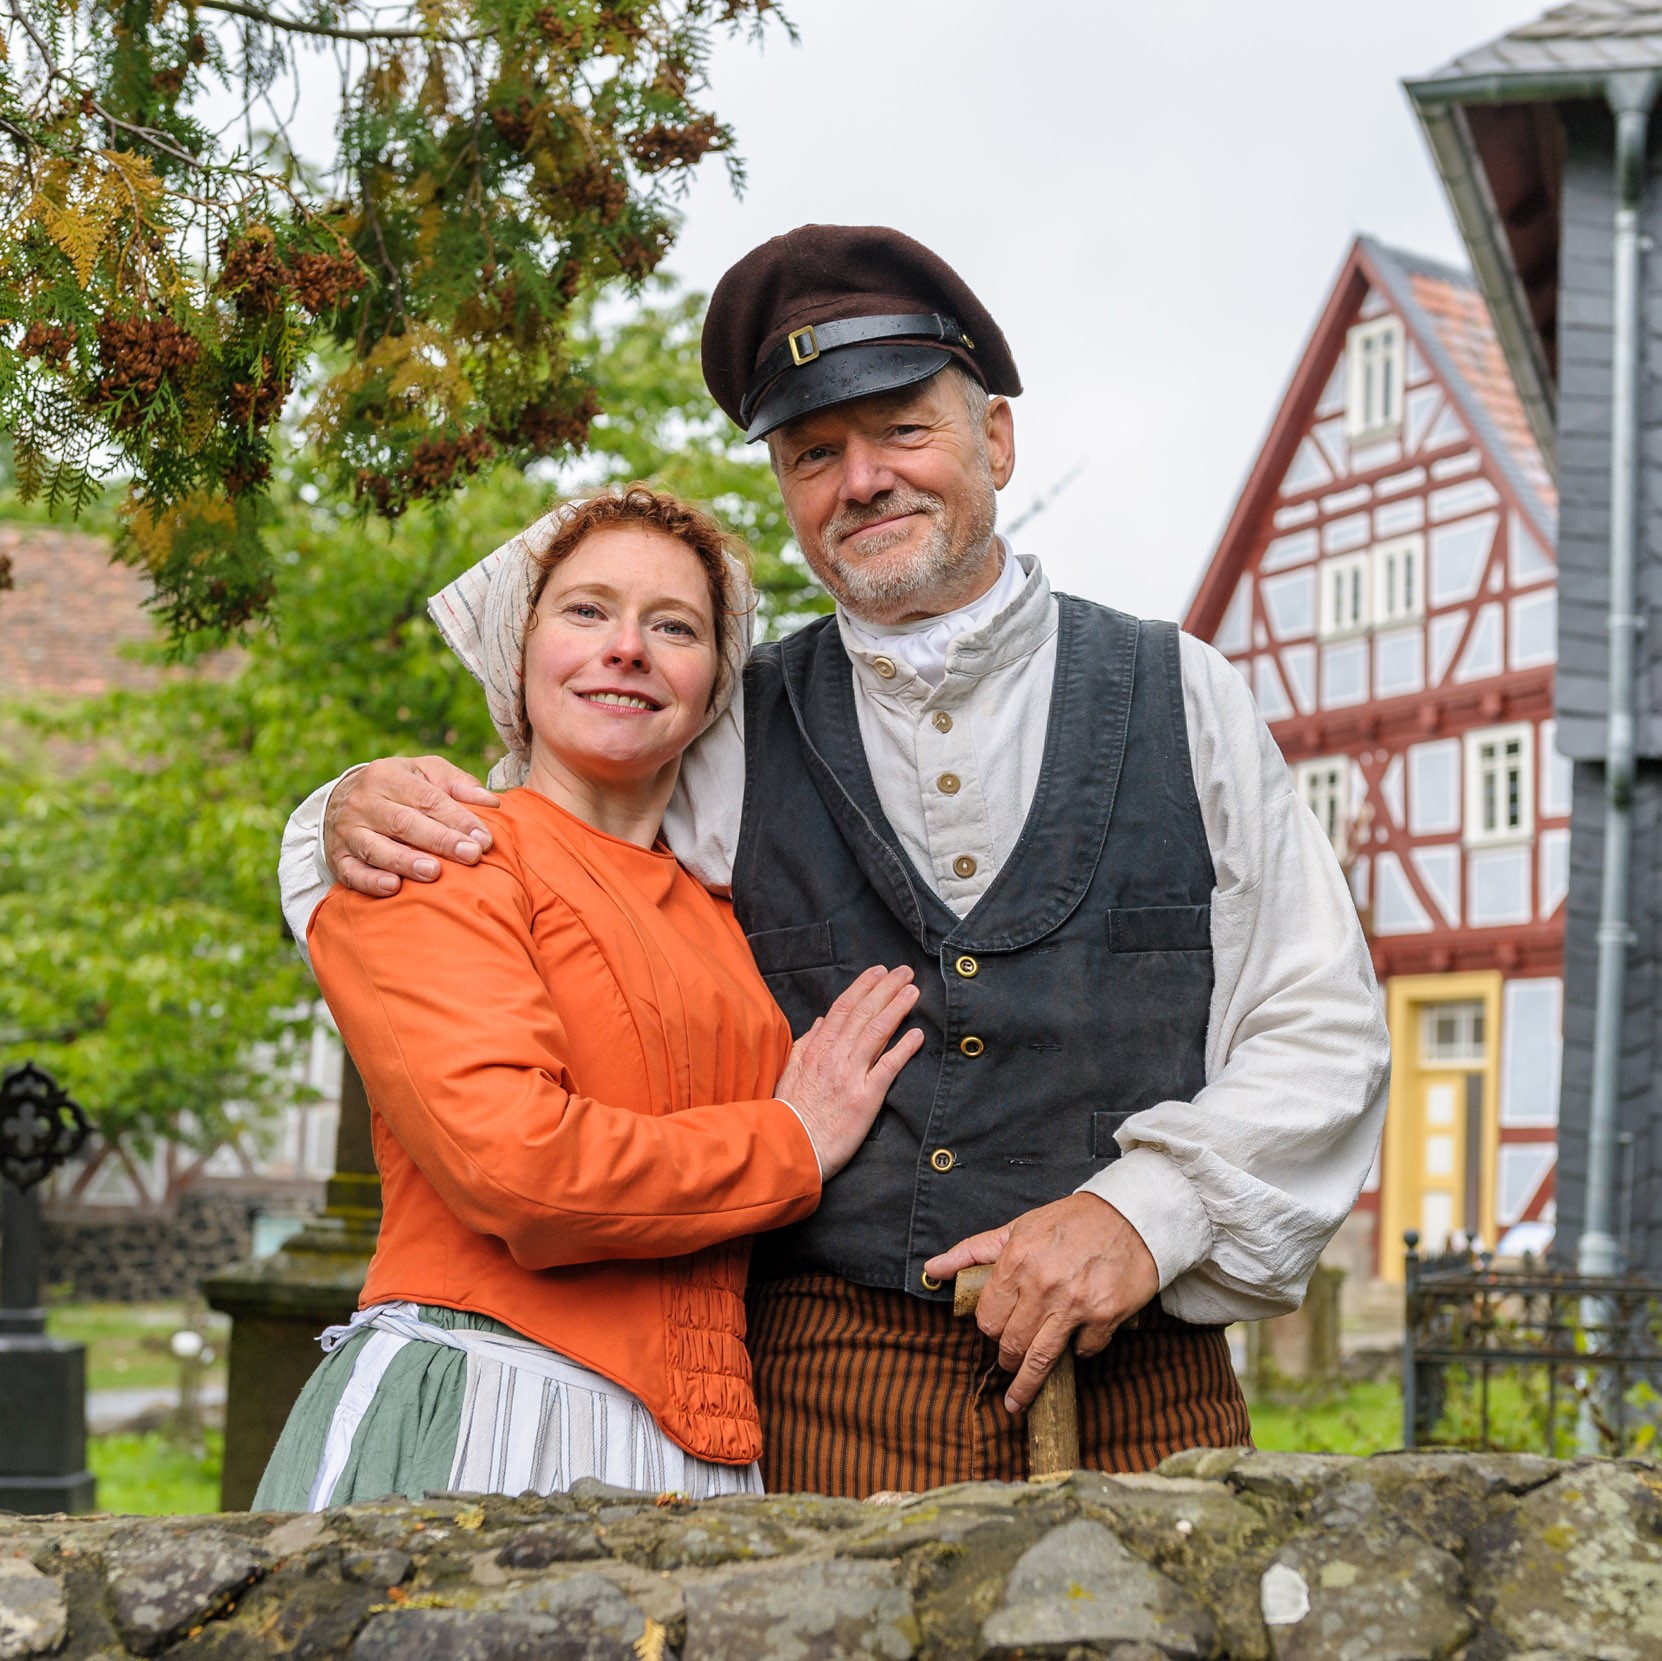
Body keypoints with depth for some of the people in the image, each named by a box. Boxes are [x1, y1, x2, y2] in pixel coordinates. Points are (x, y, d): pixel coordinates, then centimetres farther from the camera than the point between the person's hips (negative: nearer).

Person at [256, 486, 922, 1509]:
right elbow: (516, 1166, -17)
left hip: (699, 1455, 6)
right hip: (474, 1424, -5)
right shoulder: (439, 859, -2)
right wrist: (794, 1144, -4)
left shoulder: (719, 917, 17)